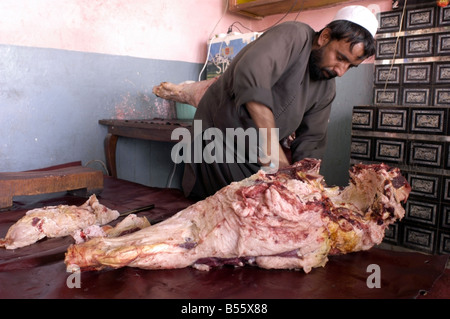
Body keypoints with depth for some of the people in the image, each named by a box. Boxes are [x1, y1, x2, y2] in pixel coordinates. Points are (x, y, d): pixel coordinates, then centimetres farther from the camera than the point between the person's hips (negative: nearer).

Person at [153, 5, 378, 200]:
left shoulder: (327, 90, 1)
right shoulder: (294, 35, -24)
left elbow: (310, 140, 1)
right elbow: (252, 77, -43)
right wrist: (273, 147, -42)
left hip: (254, 154, 7)